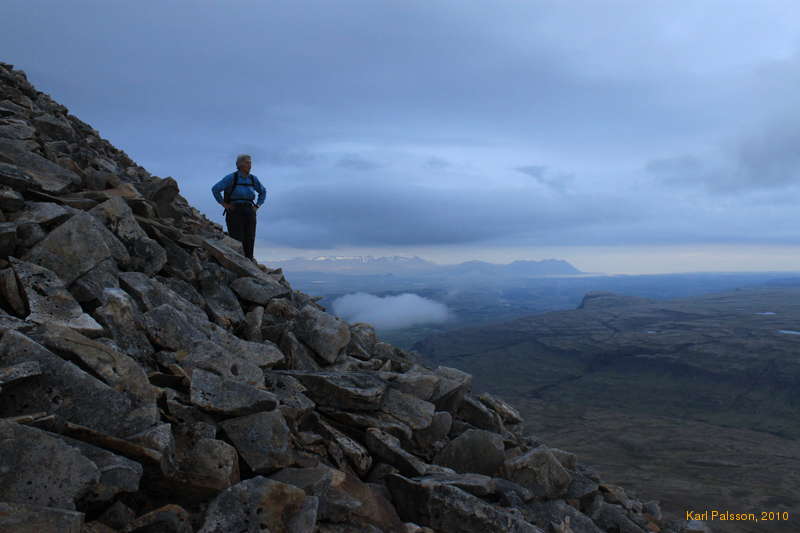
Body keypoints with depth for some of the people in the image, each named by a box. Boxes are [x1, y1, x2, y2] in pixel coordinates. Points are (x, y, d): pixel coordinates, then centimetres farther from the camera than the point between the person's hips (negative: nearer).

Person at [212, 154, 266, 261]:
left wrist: (257, 206, 11)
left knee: (249, 241, -1)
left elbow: (263, 192, 23)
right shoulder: (231, 178, -7)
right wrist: (224, 204, -9)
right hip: (235, 212, -4)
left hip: (249, 213, 4)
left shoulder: (253, 179, 8)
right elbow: (215, 189, -9)